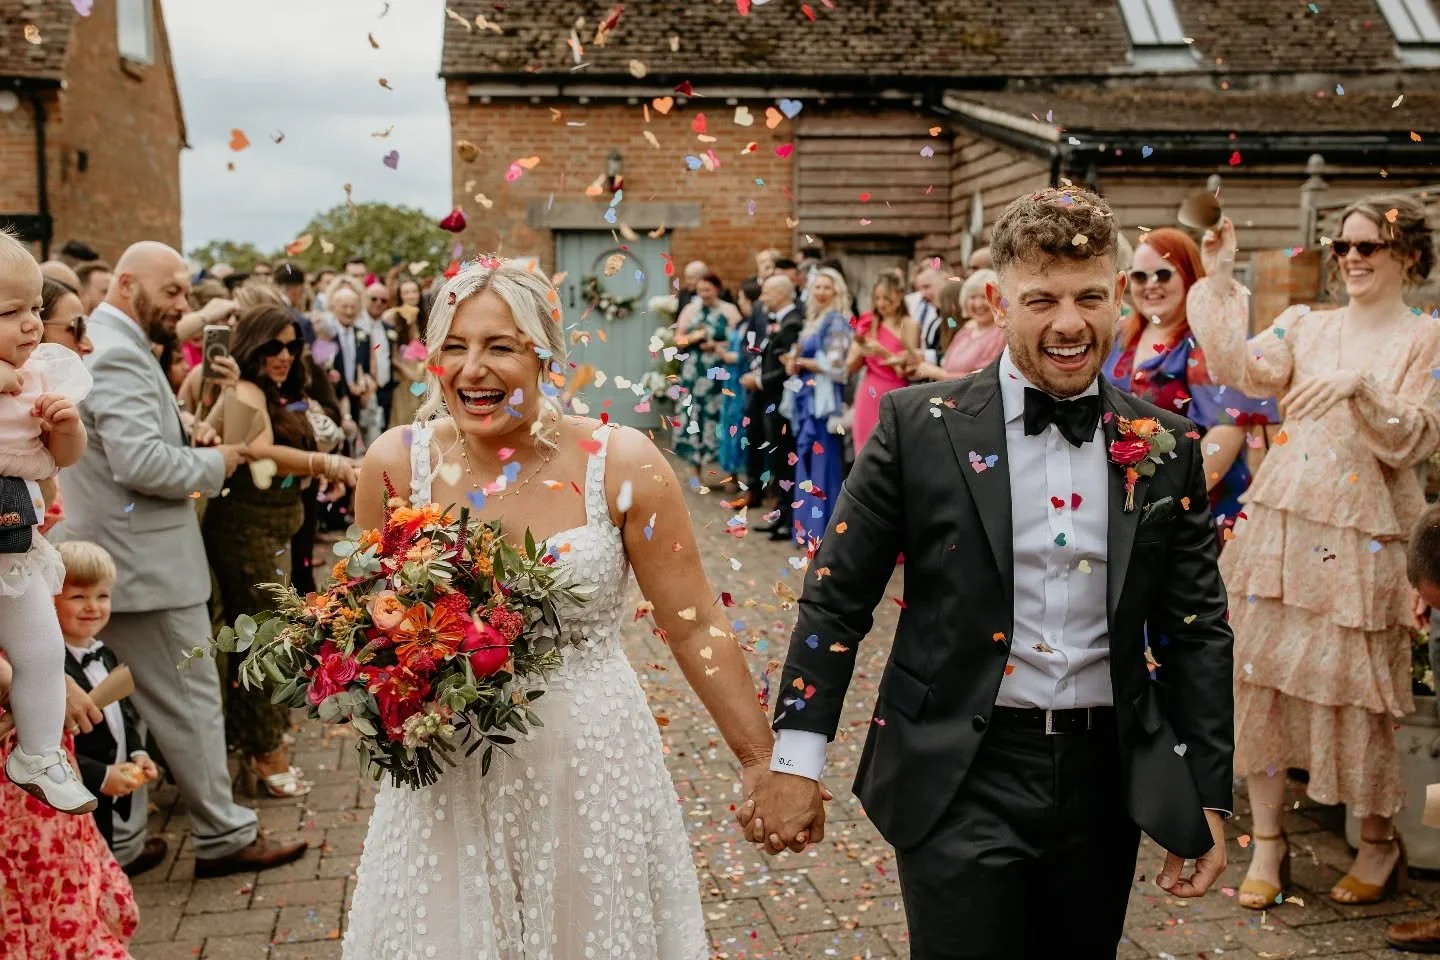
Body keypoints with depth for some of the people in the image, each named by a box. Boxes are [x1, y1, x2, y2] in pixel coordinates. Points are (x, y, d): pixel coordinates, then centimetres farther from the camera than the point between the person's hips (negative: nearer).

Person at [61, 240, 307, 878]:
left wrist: (186, 446, 7)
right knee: (190, 700, -1)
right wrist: (213, 464, -11)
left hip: (108, 562, 10)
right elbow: (141, 463, -27)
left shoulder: (94, 344, 16)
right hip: (145, 566, -10)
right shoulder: (119, 354, -18)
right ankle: (224, 836, 9)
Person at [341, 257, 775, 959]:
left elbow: (695, 628, -5)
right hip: (448, 777, 2)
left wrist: (762, 763, -1)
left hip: (593, 768, -1)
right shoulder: (397, 464, -7)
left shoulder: (621, 464, -12)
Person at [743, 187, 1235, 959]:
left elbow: (1195, 628, 6)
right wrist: (795, 758, -4)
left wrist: (1208, 795, 6)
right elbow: (837, 596, -4)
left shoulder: (1165, 446, 1)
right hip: (961, 780, -3)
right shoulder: (921, 426, -7)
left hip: (1104, 779, 4)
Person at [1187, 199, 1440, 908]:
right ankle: (1268, 841, 17)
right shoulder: (1306, 324, 11)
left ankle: (1379, 843, 24)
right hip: (1282, 523, 4)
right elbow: (1242, 372, -7)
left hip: (1366, 537, -3)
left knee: (1357, 682, 2)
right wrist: (1220, 282, -9)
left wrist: (1362, 388, -23)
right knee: (1265, 670, 5)